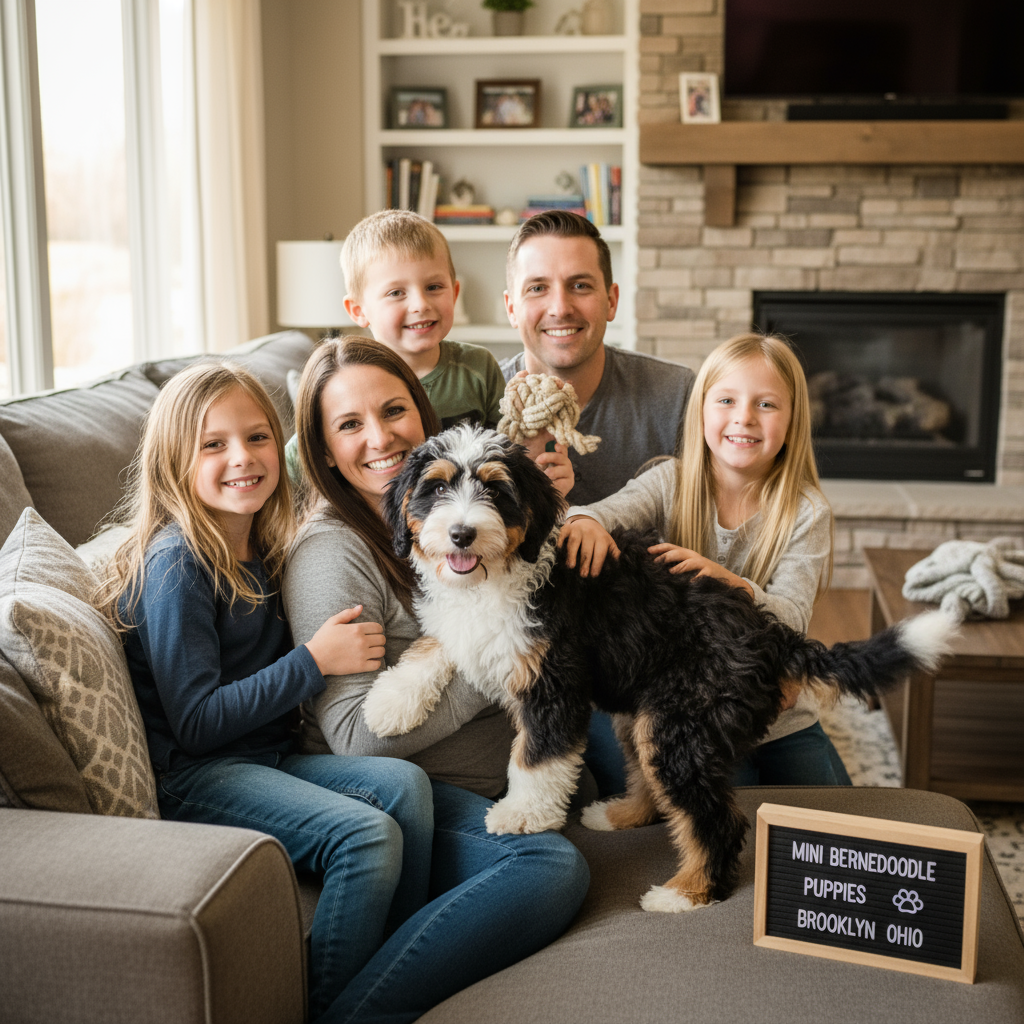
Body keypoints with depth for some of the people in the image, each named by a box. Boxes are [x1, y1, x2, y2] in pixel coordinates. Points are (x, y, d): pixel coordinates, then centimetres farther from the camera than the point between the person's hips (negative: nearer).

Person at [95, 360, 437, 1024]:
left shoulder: (259, 551, 9)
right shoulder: (177, 563, -16)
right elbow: (196, 723, -19)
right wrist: (315, 660, -18)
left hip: (265, 757, 8)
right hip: (191, 776, -8)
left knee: (405, 783, -14)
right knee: (366, 834, -24)